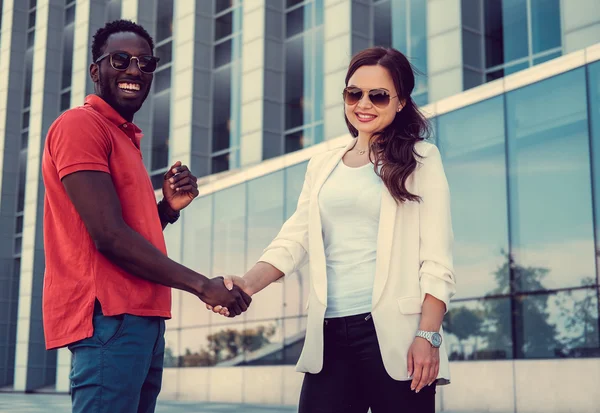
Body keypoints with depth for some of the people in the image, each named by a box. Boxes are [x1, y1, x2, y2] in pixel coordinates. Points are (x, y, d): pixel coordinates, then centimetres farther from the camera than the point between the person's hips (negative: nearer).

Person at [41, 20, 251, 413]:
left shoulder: (126, 138, 22)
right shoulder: (79, 125, -8)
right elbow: (108, 234, -17)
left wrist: (168, 207, 4)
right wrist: (201, 285, -14)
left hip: (140, 318, 10)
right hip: (109, 318, -10)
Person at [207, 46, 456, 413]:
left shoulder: (421, 159, 3)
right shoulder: (322, 166, 16)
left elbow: (437, 261, -3)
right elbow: (295, 239, 6)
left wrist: (428, 336, -13)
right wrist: (250, 283, -12)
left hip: (393, 333, -4)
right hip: (330, 335, 4)